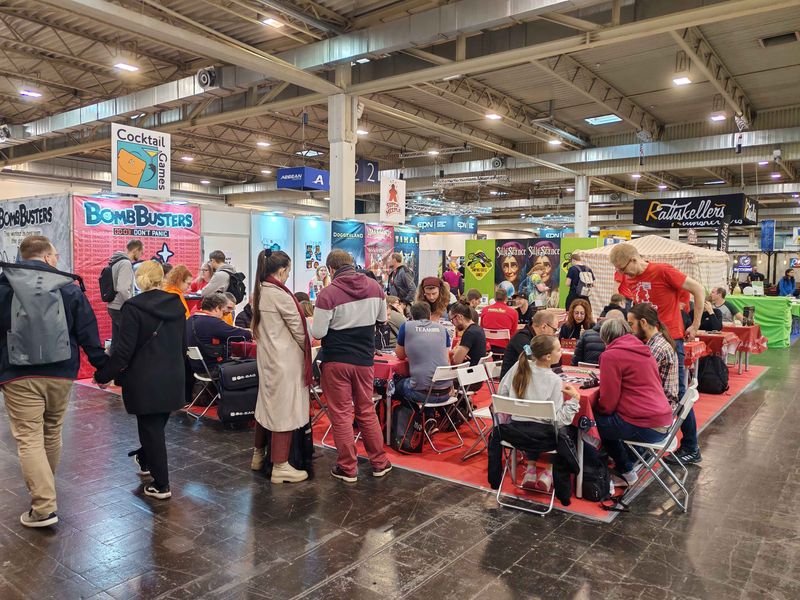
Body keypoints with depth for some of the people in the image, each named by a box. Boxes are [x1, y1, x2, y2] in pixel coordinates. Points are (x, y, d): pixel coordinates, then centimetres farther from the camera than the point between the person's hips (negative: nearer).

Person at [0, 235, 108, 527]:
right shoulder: (69, 287, 1)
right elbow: (88, 333, 1)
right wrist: (102, 365, 8)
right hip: (61, 374, 3)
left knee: (29, 439, -1)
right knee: (52, 433, 19)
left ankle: (44, 507, -7)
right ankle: (44, 489, 37)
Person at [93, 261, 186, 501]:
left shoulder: (133, 307, -13)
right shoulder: (177, 305, 3)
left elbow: (125, 350, -15)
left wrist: (103, 375, -5)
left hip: (145, 381, -5)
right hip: (173, 378, 5)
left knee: (151, 429, 5)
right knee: (158, 424, 22)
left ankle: (161, 485, 12)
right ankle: (145, 460, 45)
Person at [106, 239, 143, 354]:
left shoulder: (117, 261, 12)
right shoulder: (126, 263, -16)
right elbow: (122, 289, -26)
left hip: (114, 307, 9)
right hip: (121, 308, -9)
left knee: (116, 341, 15)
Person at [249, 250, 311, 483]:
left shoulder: (260, 292, 7)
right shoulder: (280, 294, -18)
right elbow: (298, 329, -12)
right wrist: (307, 349, 6)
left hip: (267, 357, 9)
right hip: (285, 360, -9)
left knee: (268, 405, 20)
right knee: (284, 410, -2)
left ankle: (258, 455, 33)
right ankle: (280, 467, 4)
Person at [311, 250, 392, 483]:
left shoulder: (328, 294, -16)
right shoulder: (374, 287, -1)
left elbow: (318, 333, -14)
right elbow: (382, 319, 13)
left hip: (336, 360, -4)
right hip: (365, 359, 4)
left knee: (341, 414, 7)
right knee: (367, 410, 17)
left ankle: (348, 468, 15)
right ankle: (379, 463, 24)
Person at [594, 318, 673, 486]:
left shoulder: (611, 355, -10)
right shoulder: (643, 350, 13)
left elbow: (608, 403, -13)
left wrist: (597, 408, 8)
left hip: (646, 428, -8)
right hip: (664, 422, 8)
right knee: (605, 417, 20)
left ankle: (626, 472, 19)